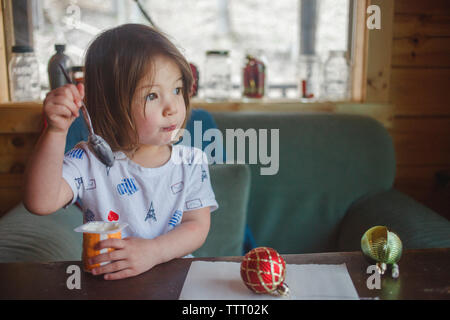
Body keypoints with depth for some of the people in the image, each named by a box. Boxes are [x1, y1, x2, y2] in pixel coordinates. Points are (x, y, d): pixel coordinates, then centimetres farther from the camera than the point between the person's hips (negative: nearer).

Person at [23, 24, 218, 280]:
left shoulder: (192, 162, -1)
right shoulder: (90, 161, -8)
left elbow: (198, 225, -5)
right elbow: (41, 203, -21)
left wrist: (153, 251, -23)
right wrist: (57, 131, -31)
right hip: (104, 283, -1)